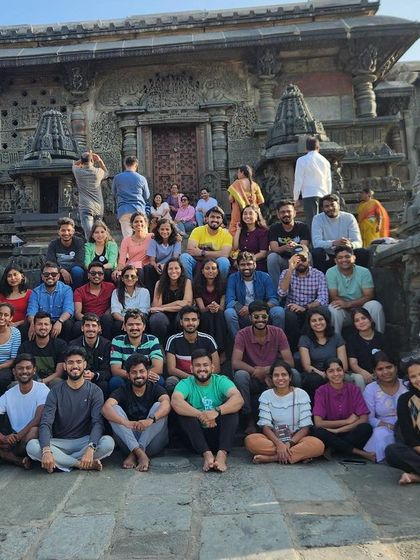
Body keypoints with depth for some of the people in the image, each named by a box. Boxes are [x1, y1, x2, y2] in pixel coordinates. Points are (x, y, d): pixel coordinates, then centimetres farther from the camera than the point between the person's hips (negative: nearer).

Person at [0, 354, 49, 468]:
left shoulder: (42, 390, -8)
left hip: (36, 437, -3)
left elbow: (38, 419, -18)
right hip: (14, 439, 3)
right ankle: (21, 461, -15)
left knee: (33, 431, -36)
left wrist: (17, 436, -25)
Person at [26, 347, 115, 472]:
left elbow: (98, 422, -15)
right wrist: (46, 451, -31)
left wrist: (90, 449, -34)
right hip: (60, 442, 1)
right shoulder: (56, 391, -1)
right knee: (31, 446, -27)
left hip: (85, 441, -1)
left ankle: (61, 461, -15)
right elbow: (45, 423, -12)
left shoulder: (95, 391, -4)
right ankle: (81, 464, -20)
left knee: (108, 442, -31)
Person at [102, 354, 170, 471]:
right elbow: (106, 408, -19)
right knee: (114, 408, -17)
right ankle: (140, 453, -30)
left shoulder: (156, 388, 0)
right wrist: (126, 423, -38)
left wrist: (151, 419, -44)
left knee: (158, 406, -22)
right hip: (128, 441, 1)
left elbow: (166, 404, -24)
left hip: (152, 442, -1)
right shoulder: (123, 390, 2)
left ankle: (134, 454, -23)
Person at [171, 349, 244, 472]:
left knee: (231, 407, -22)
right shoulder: (186, 384, -3)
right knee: (183, 412, -24)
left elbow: (238, 399, -22)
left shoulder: (221, 381, -2)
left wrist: (217, 411, -40)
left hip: (219, 433, 0)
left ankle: (222, 454, -36)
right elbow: (175, 401, -26)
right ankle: (207, 454, -34)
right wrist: (200, 415, -38)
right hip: (196, 436, 0)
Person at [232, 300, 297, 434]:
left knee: (294, 375, -27)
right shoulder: (242, 335, -10)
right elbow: (235, 363, -19)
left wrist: (267, 370, -27)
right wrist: (255, 371, -32)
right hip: (253, 381, -1)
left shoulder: (278, 333, -6)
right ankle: (249, 419, -14)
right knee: (240, 375, -33)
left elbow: (289, 362, -12)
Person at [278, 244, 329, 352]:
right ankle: (294, 348, -14)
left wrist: (305, 307, -26)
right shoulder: (286, 273, 3)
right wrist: (290, 270, -21)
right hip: (292, 312, 0)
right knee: (290, 316, -35)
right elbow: (282, 294, -16)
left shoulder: (318, 275, 2)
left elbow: (323, 300, -10)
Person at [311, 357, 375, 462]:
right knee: (317, 431, -34)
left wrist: (337, 430, -19)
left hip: (350, 434, 1)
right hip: (331, 436, 0)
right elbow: (318, 423, -14)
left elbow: (364, 419, -11)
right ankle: (360, 453, -24)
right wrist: (347, 421, -12)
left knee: (366, 428, -29)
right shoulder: (321, 391, -6)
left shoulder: (354, 389, -2)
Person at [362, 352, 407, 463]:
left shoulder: (407, 385, 5)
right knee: (381, 434, -35)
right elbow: (369, 418, -3)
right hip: (384, 429, 0)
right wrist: (390, 426, -17)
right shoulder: (370, 389, 3)